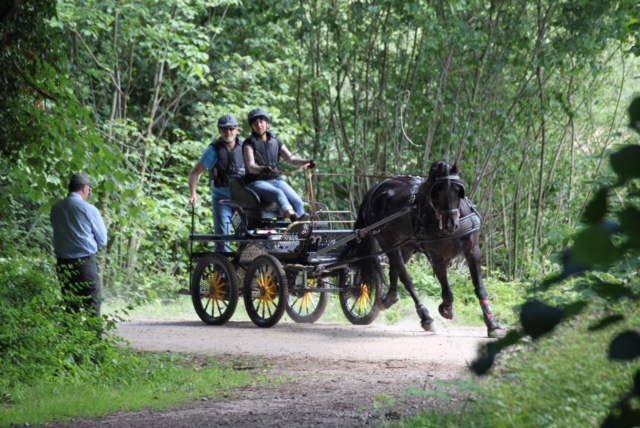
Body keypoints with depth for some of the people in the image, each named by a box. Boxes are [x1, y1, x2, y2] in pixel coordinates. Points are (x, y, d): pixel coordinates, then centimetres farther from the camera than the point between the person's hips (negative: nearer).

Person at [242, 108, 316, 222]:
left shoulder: (275, 141, 14)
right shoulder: (249, 143, -1)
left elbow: (290, 158, 5)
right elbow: (250, 166, -16)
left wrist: (306, 162, -15)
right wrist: (262, 169, -39)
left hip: (276, 179, 5)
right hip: (257, 182, -5)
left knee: (297, 200, -21)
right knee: (278, 193, -36)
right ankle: (291, 215, -61)